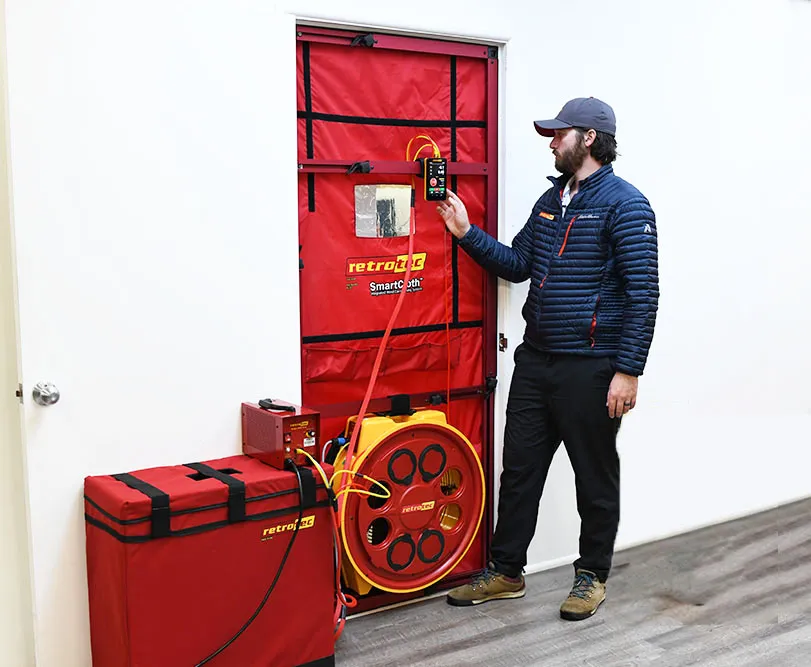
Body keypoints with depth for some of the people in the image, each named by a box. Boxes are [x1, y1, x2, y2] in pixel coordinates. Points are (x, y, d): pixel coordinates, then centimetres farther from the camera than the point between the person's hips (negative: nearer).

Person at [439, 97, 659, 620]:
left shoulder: (624, 203, -11)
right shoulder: (551, 200, 14)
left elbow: (644, 293, -15)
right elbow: (517, 264, 16)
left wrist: (629, 370, -19)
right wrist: (467, 233, 5)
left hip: (591, 368, -7)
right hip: (536, 361, 8)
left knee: (595, 476, 9)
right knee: (519, 468, 12)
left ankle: (593, 576, 27)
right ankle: (506, 571, 26)